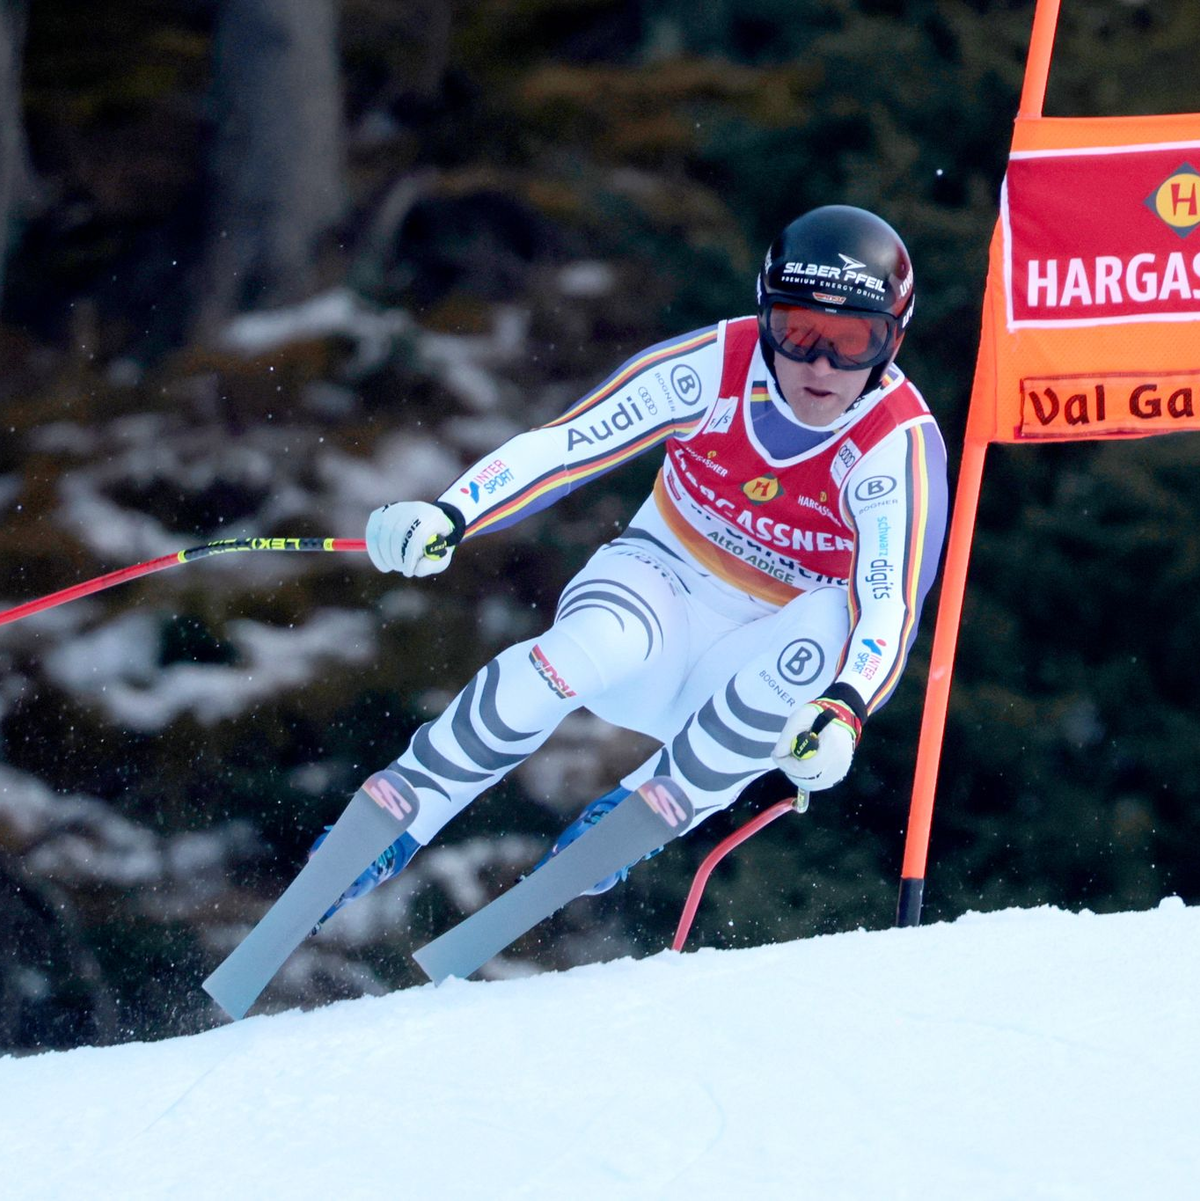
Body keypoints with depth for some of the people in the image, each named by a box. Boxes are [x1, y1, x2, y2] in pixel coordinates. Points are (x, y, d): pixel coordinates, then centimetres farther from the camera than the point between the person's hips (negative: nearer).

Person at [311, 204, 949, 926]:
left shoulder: (900, 448, -23)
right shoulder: (712, 366, -17)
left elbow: (890, 611, -33)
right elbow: (565, 443, -15)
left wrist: (844, 713, -54)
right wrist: (447, 516, -31)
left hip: (762, 657, 0)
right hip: (662, 580, 0)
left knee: (830, 622, -35)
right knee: (587, 647, -35)